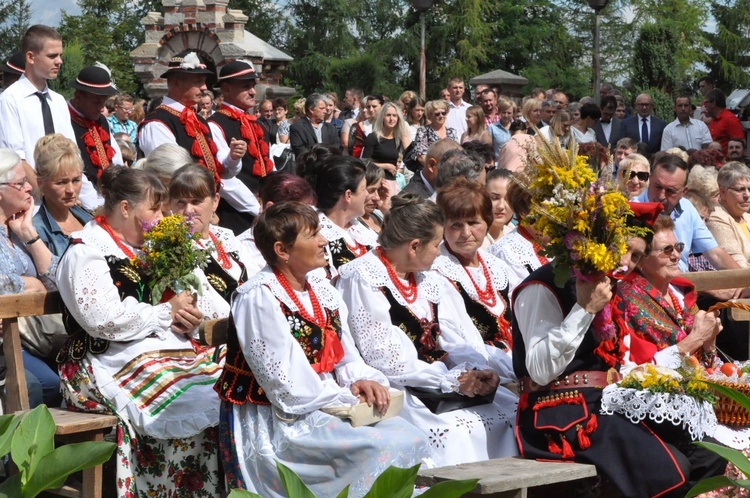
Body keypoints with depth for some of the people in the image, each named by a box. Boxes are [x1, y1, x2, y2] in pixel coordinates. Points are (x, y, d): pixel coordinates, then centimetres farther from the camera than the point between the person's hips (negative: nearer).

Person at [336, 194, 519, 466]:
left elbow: (458, 339, 11)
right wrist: (451, 379, -15)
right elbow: (384, 359, -13)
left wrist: (479, 371, -11)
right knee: (450, 432, -31)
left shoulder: (429, 280, 18)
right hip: (398, 391, -7)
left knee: (512, 411, -10)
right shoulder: (361, 278, -7)